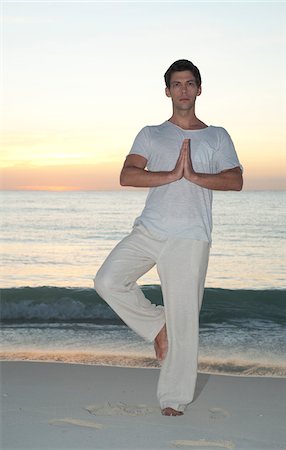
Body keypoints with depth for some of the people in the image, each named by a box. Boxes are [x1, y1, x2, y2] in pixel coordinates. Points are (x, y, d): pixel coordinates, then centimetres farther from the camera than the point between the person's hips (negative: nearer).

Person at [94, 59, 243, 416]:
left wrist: (194, 176, -14)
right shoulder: (151, 135, 13)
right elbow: (127, 176, -3)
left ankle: (174, 398, 8)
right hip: (148, 230, 2)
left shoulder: (217, 137, 12)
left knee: (183, 320, -4)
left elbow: (235, 181, -1)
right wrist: (172, 175, -14)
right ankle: (157, 325, 8)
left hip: (190, 238, -2)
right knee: (108, 282, -16)